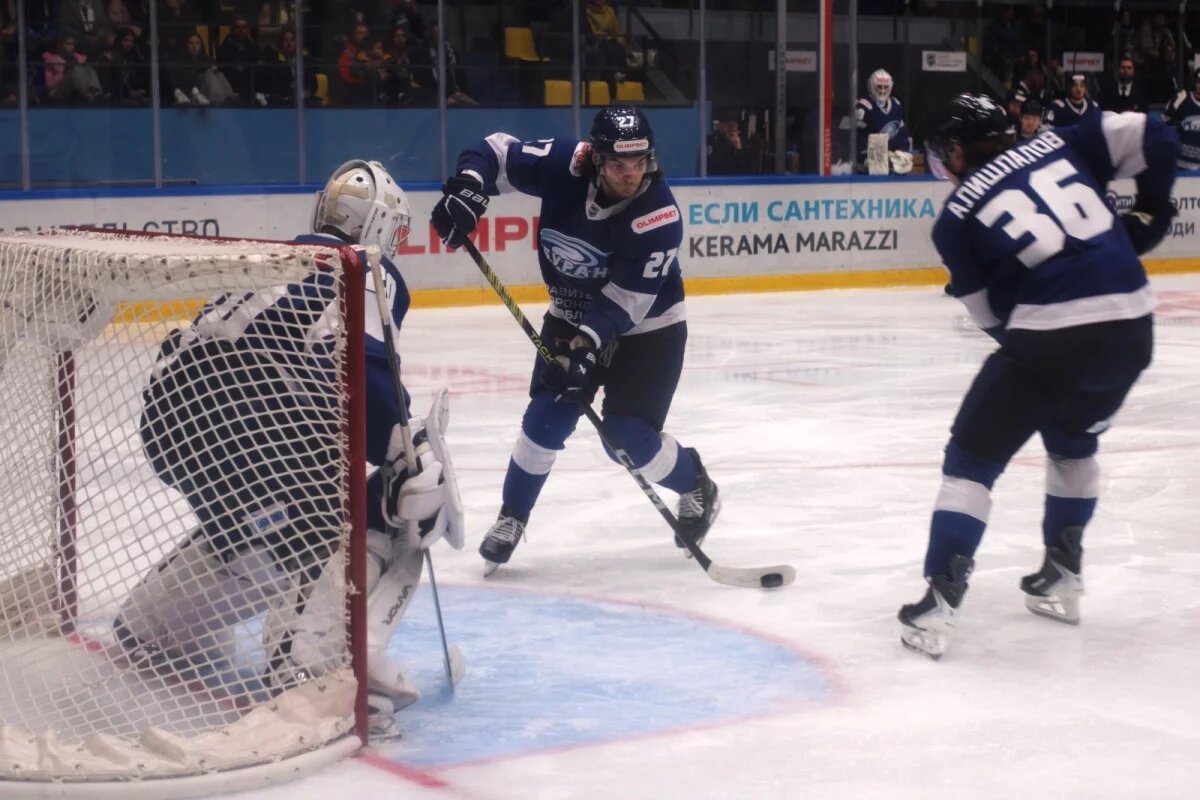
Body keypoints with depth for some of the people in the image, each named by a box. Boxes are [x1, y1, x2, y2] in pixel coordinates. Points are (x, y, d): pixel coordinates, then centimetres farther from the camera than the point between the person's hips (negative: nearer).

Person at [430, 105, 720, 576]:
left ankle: (696, 489, 20)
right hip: (572, 318, 4)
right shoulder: (565, 165, -20)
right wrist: (467, 190, -28)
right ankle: (511, 519, 10)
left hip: (645, 329, -3)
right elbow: (496, 152, -10)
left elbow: (628, 296, -30)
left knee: (630, 438, -10)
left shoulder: (659, 214, -29)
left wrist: (591, 341, -40)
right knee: (546, 420, -9)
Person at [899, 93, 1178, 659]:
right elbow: (1150, 136, 7)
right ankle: (1062, 575, 36)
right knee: (1073, 442, 31)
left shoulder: (956, 217, 6)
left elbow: (991, 315, 8)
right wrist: (1150, 209, 19)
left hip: (1047, 336, -5)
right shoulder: (1059, 146, 13)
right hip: (1130, 327, 5)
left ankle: (940, 599, 0)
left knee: (973, 458, 9)